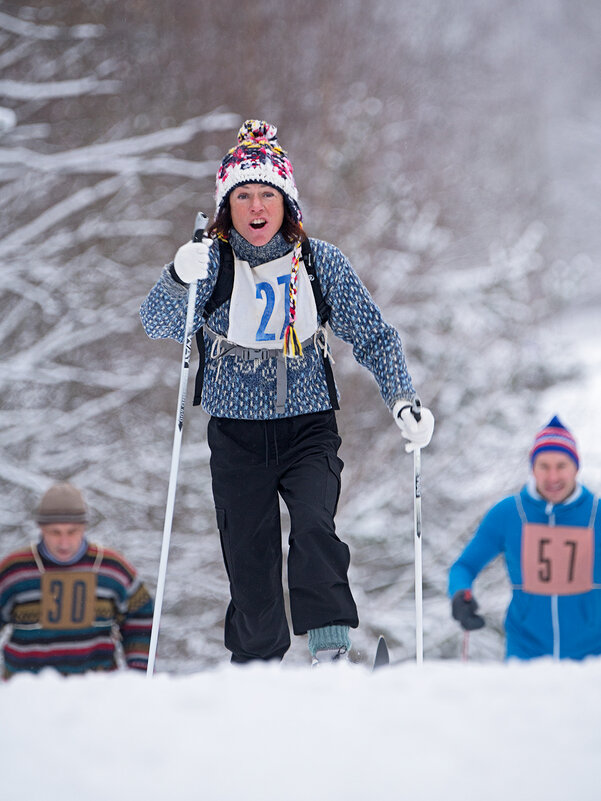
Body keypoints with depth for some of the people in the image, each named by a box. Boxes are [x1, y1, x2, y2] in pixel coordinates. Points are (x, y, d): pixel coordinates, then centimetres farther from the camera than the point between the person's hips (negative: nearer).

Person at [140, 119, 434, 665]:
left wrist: (403, 401, -7)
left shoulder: (320, 263, 1)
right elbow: (159, 324, -15)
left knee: (315, 526, -25)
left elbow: (373, 336, 7)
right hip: (237, 433, 0)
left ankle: (330, 647, -24)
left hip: (309, 427, 0)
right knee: (249, 561, 0)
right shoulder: (212, 262, -1)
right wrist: (180, 279, -36)